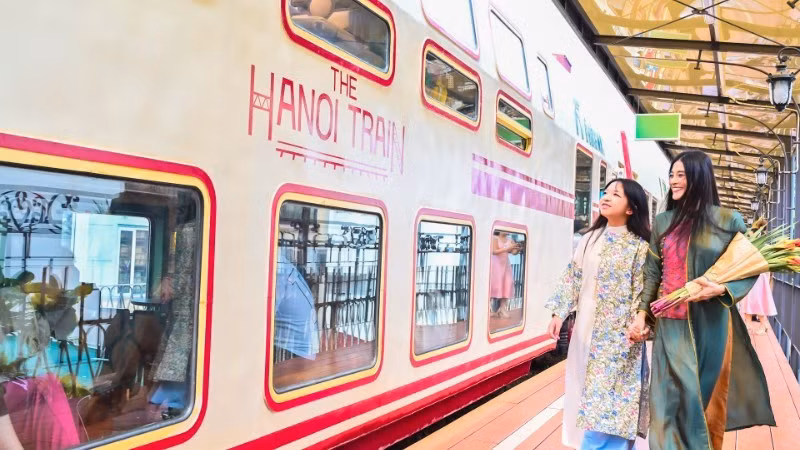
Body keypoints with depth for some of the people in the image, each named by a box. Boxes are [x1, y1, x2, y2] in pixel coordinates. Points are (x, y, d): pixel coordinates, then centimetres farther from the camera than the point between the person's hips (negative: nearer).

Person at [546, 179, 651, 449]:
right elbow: (573, 277, 9)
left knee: (607, 396, -1)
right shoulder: (590, 239, 9)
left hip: (617, 334, -5)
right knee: (585, 392, 11)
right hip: (586, 328, 5)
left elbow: (642, 292, -10)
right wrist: (559, 313, 2)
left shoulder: (639, 246, -6)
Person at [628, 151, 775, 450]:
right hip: (671, 325, 2)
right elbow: (652, 273, 8)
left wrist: (721, 289, -17)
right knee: (670, 400, 7)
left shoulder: (728, 220, -3)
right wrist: (641, 314, 2)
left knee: (706, 399, 10)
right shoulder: (663, 221, 5)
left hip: (710, 325, -2)